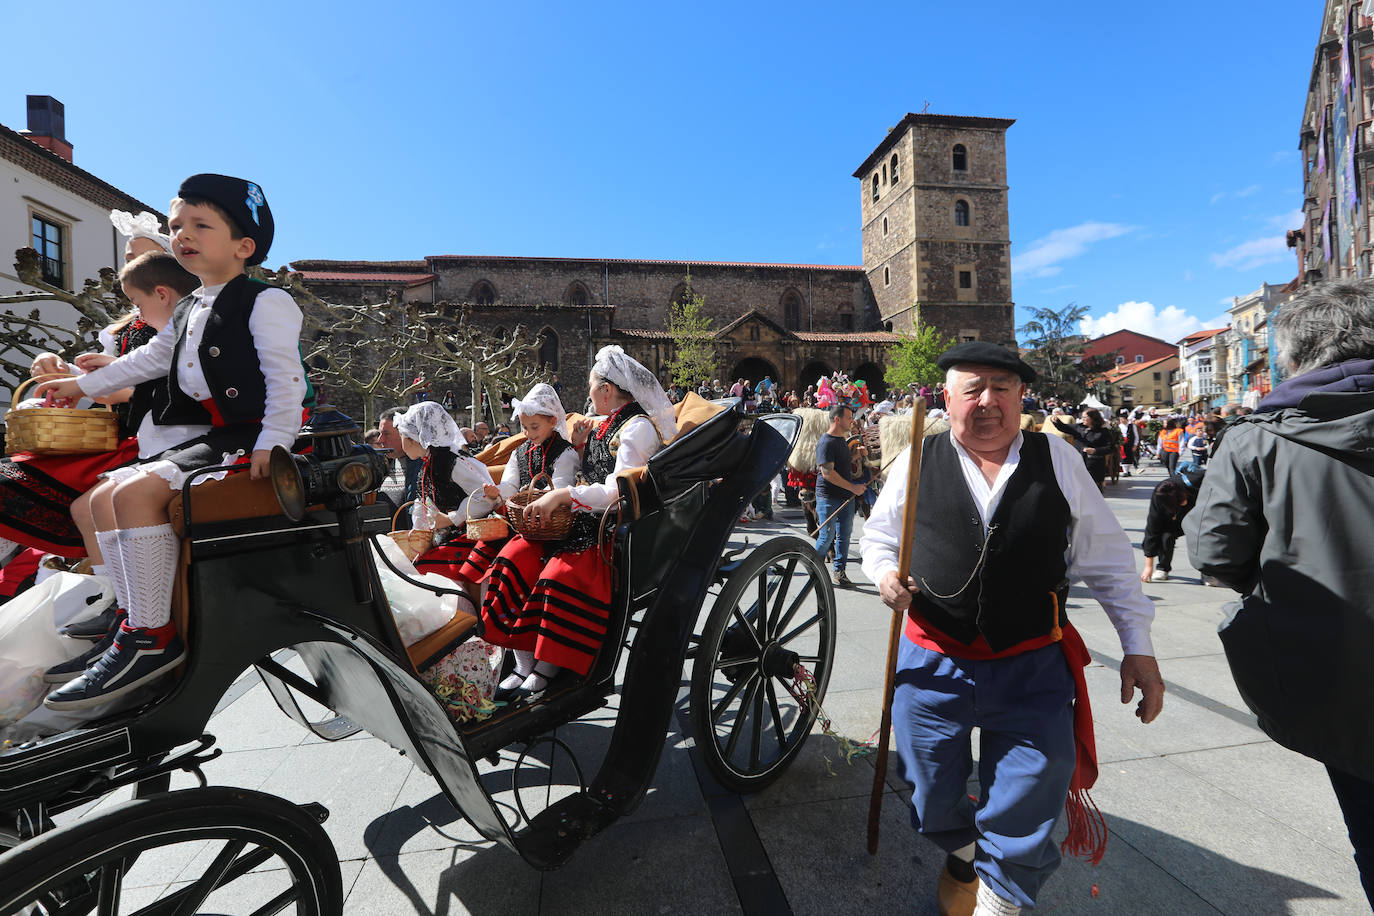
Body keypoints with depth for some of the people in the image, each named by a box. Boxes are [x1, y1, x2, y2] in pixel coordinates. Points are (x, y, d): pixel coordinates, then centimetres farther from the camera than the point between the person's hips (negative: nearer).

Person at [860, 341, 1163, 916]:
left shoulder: (1058, 460, -2)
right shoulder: (916, 462, -3)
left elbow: (1107, 560, 5)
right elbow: (878, 535, 10)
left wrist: (1138, 648, 4)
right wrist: (884, 573, -11)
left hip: (1033, 672, 0)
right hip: (934, 664, 1)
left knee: (1025, 818, 9)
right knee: (933, 802, 18)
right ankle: (962, 855, 54)